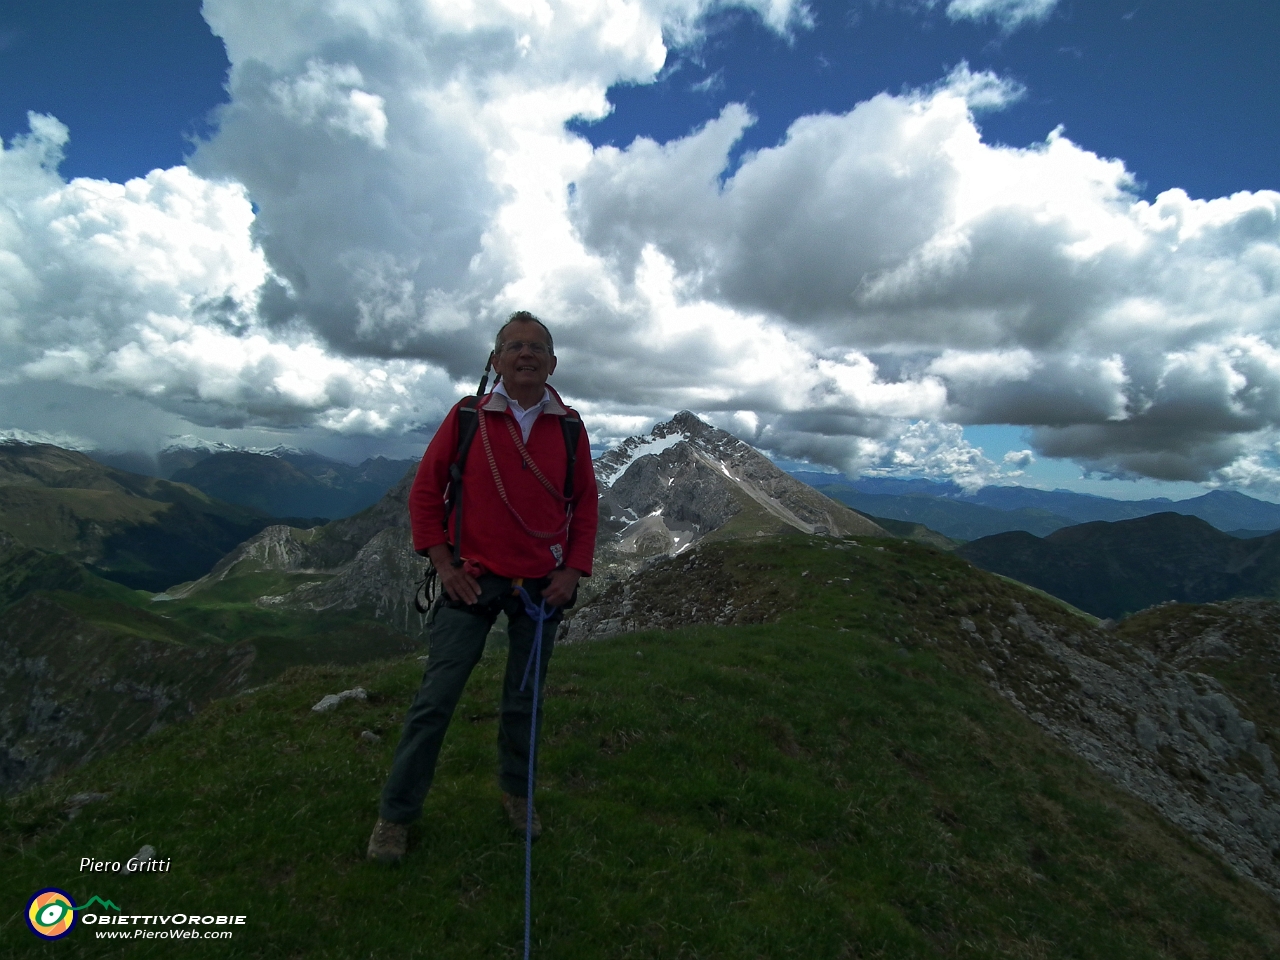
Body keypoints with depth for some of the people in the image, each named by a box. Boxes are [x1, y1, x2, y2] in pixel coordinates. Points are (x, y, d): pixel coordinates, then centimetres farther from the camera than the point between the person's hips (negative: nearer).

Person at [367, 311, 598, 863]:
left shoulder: (569, 428, 1)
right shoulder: (467, 417, -4)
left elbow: (585, 505, 6)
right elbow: (426, 491, 1)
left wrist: (573, 571, -2)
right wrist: (443, 563, -6)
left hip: (542, 587, 2)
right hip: (474, 580, -1)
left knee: (524, 701, 14)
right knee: (435, 699, 4)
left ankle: (517, 792, 37)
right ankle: (396, 813, 23)